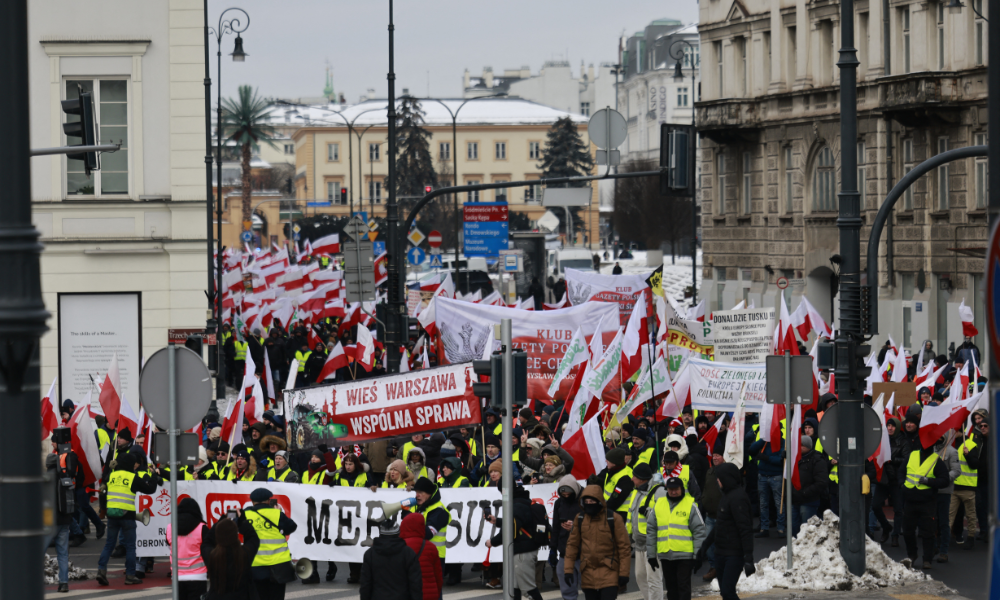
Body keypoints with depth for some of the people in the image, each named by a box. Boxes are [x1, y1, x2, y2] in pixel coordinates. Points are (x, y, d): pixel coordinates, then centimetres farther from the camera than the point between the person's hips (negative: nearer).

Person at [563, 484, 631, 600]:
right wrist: (568, 569, 4)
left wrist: (624, 573, -6)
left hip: (609, 572, -4)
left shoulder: (614, 518, -7)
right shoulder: (580, 519, 4)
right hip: (588, 572, 4)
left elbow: (624, 547, -4)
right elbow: (572, 544, 10)